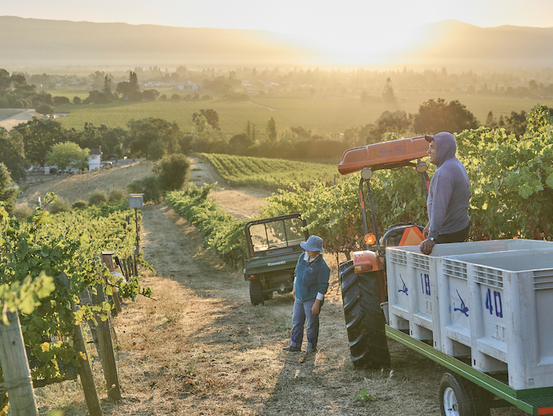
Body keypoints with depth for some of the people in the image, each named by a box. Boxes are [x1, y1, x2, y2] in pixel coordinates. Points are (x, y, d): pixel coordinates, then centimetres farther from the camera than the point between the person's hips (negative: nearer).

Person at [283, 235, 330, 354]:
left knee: (312, 324, 5)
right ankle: (295, 345, 20)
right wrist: (294, 289, 21)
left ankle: (311, 346, 20)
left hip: (312, 299, -7)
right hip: (299, 297, 7)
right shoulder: (302, 257, 2)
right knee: (296, 321, 11)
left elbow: (322, 287, -17)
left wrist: (317, 303, -18)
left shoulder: (322, 267, -19)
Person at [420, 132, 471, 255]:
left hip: (448, 234, -10)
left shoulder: (444, 173, -23)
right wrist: (430, 224, 25)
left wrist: (432, 237, -40)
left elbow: (439, 207, -33)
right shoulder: (457, 165, 12)